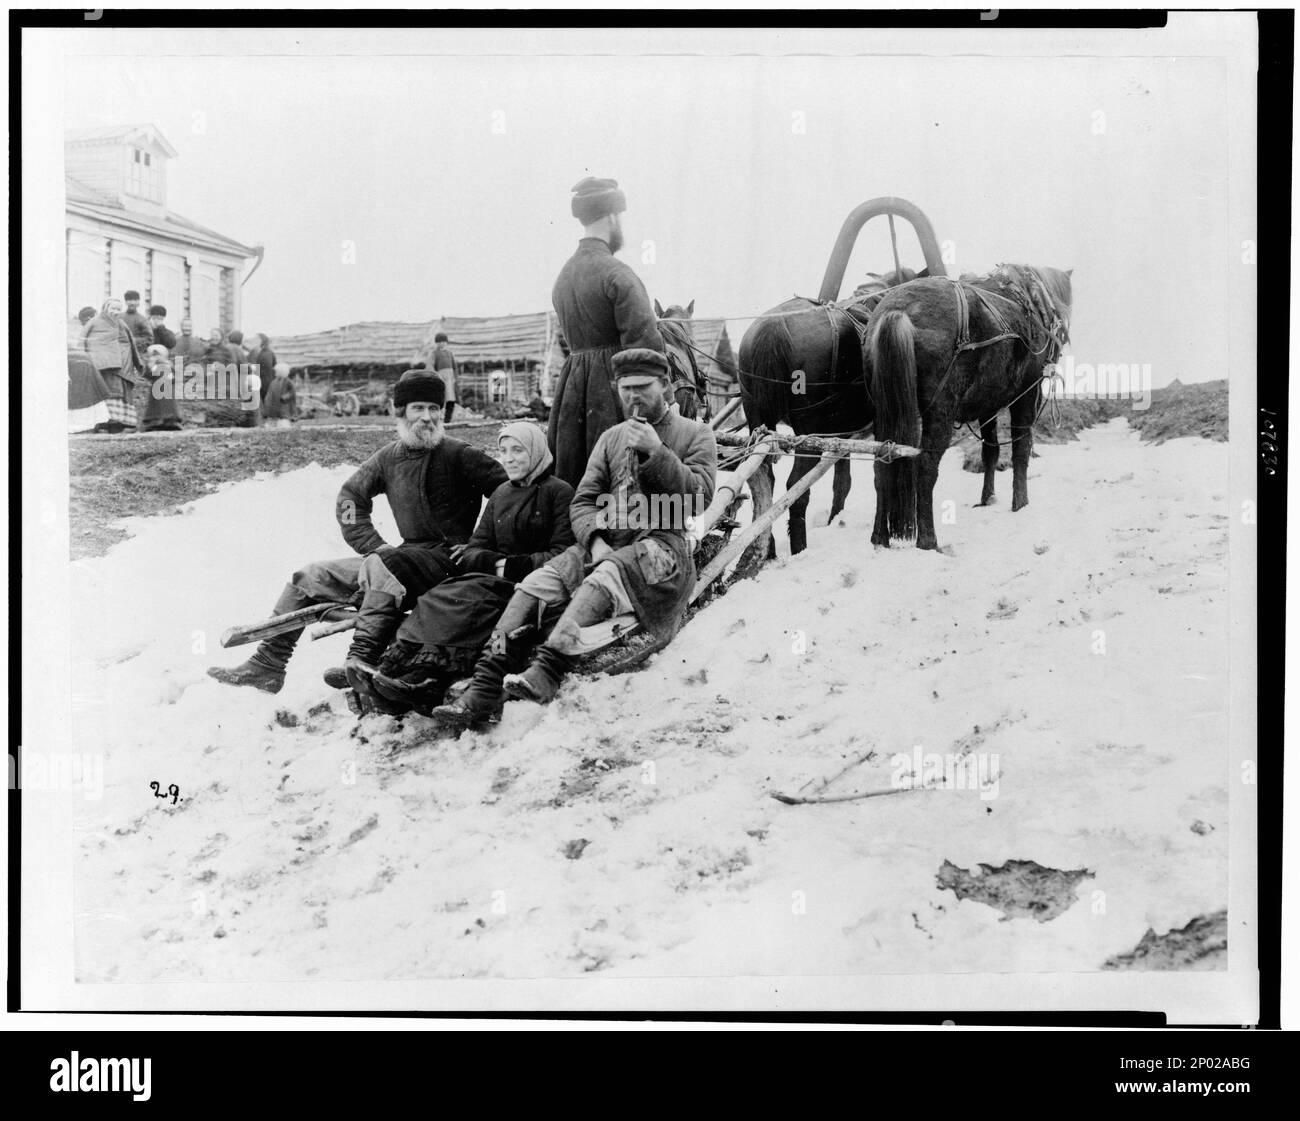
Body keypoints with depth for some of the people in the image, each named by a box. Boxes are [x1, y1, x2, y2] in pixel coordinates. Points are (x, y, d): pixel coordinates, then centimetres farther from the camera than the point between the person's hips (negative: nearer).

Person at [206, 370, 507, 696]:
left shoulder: (458, 455, -9)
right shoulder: (389, 457, 7)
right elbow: (350, 498, 14)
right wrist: (376, 545, -1)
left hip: (449, 560, -7)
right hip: (407, 555, 7)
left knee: (382, 565, -37)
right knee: (310, 576, 5)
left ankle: (364, 660, -45)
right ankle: (268, 665, 8)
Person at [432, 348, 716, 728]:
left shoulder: (695, 434, 8)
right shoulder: (612, 438, 20)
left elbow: (699, 497, -6)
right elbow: (582, 501, 12)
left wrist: (656, 453, -15)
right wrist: (595, 539, -9)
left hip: (662, 545, -5)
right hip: (605, 543, 5)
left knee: (605, 579, -37)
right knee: (536, 584, -19)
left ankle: (547, 672, -52)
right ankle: (484, 690, -28)